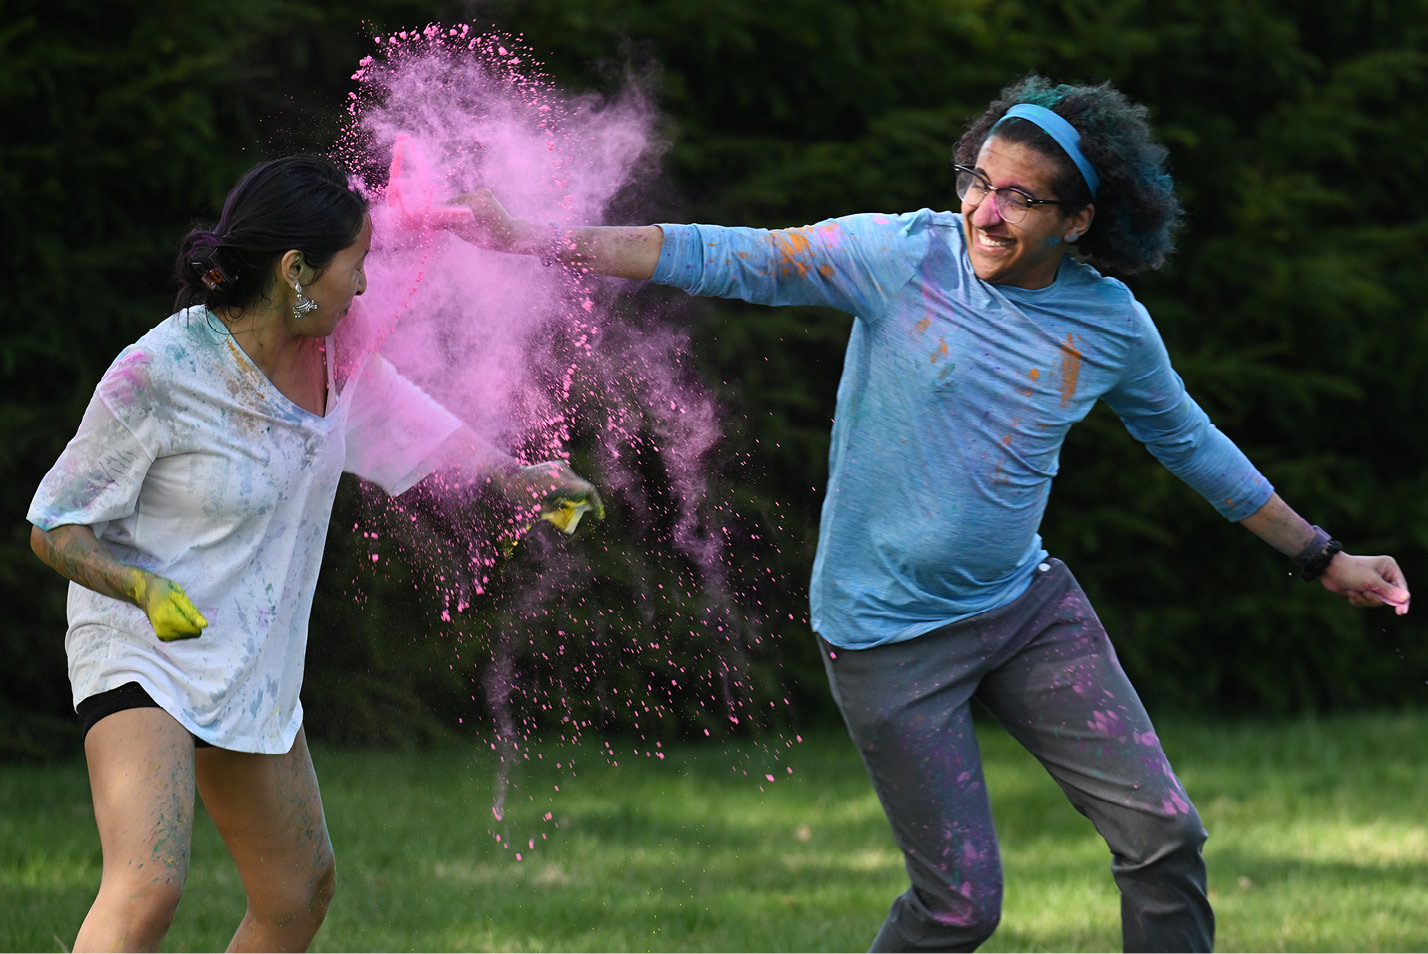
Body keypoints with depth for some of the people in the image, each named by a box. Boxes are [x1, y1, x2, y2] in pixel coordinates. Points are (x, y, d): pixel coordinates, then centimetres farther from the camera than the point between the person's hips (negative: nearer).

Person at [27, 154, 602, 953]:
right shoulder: (155, 377, -24)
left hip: (256, 670, 8)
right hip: (141, 655, -8)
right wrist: (146, 588, -33)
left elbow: (407, 423, 18)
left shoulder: (328, 349, -4)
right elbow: (54, 528, -16)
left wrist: (517, 476, 25)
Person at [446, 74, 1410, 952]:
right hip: (889, 634, -4)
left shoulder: (1112, 325, -3)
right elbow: (724, 258, -16)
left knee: (1163, 835, -3)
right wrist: (546, 241, -24)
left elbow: (1189, 440, 14)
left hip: (1027, 606, 4)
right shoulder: (904, 254, -14)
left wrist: (1322, 557, 20)